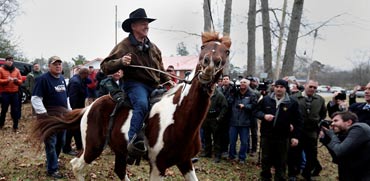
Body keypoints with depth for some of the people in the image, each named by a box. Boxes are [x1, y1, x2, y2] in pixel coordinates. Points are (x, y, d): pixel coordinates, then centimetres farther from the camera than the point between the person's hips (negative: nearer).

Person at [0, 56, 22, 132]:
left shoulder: (17, 70, 11)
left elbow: (20, 81, 11)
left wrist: (17, 80, -11)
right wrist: (7, 80, -19)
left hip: (15, 93, 3)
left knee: (15, 110, 1)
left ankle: (15, 126, 8)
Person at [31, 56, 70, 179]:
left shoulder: (62, 78, 12)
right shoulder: (43, 79, -13)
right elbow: (35, 98, -18)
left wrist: (69, 110, 18)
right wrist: (43, 114, -23)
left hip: (63, 115, 8)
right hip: (50, 116, -8)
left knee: (61, 141, 17)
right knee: (51, 143, -2)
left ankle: (52, 161, 35)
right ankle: (52, 169, 6)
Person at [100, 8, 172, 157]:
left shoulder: (153, 47, 17)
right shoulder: (124, 46, -3)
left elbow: (161, 71, 29)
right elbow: (105, 67, -7)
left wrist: (168, 82, 15)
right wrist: (120, 62, -24)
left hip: (154, 85, 7)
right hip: (135, 84, -7)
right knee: (142, 104, -37)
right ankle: (134, 140, -41)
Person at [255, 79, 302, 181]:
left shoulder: (292, 102, -3)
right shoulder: (266, 99, 0)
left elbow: (298, 121, -1)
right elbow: (256, 111, 8)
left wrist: (296, 136, -6)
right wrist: (264, 116, -14)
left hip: (283, 137, -1)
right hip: (266, 135, 2)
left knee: (281, 162, 8)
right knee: (266, 160, 13)